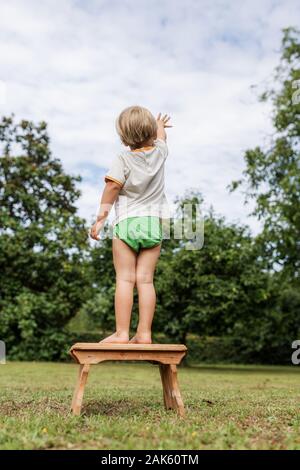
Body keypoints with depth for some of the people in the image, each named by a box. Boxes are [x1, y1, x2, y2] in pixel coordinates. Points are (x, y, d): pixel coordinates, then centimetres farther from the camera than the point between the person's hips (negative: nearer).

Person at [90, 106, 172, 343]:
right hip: (153, 223, 4)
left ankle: (121, 333, -2)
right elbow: (161, 137, 31)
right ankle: (144, 333, 3)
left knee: (125, 279, -2)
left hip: (126, 223, -3)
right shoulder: (159, 152, 8)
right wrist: (160, 125, 53)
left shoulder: (123, 161, -5)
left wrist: (100, 220, -4)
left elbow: (110, 191, -10)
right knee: (146, 280, 3)